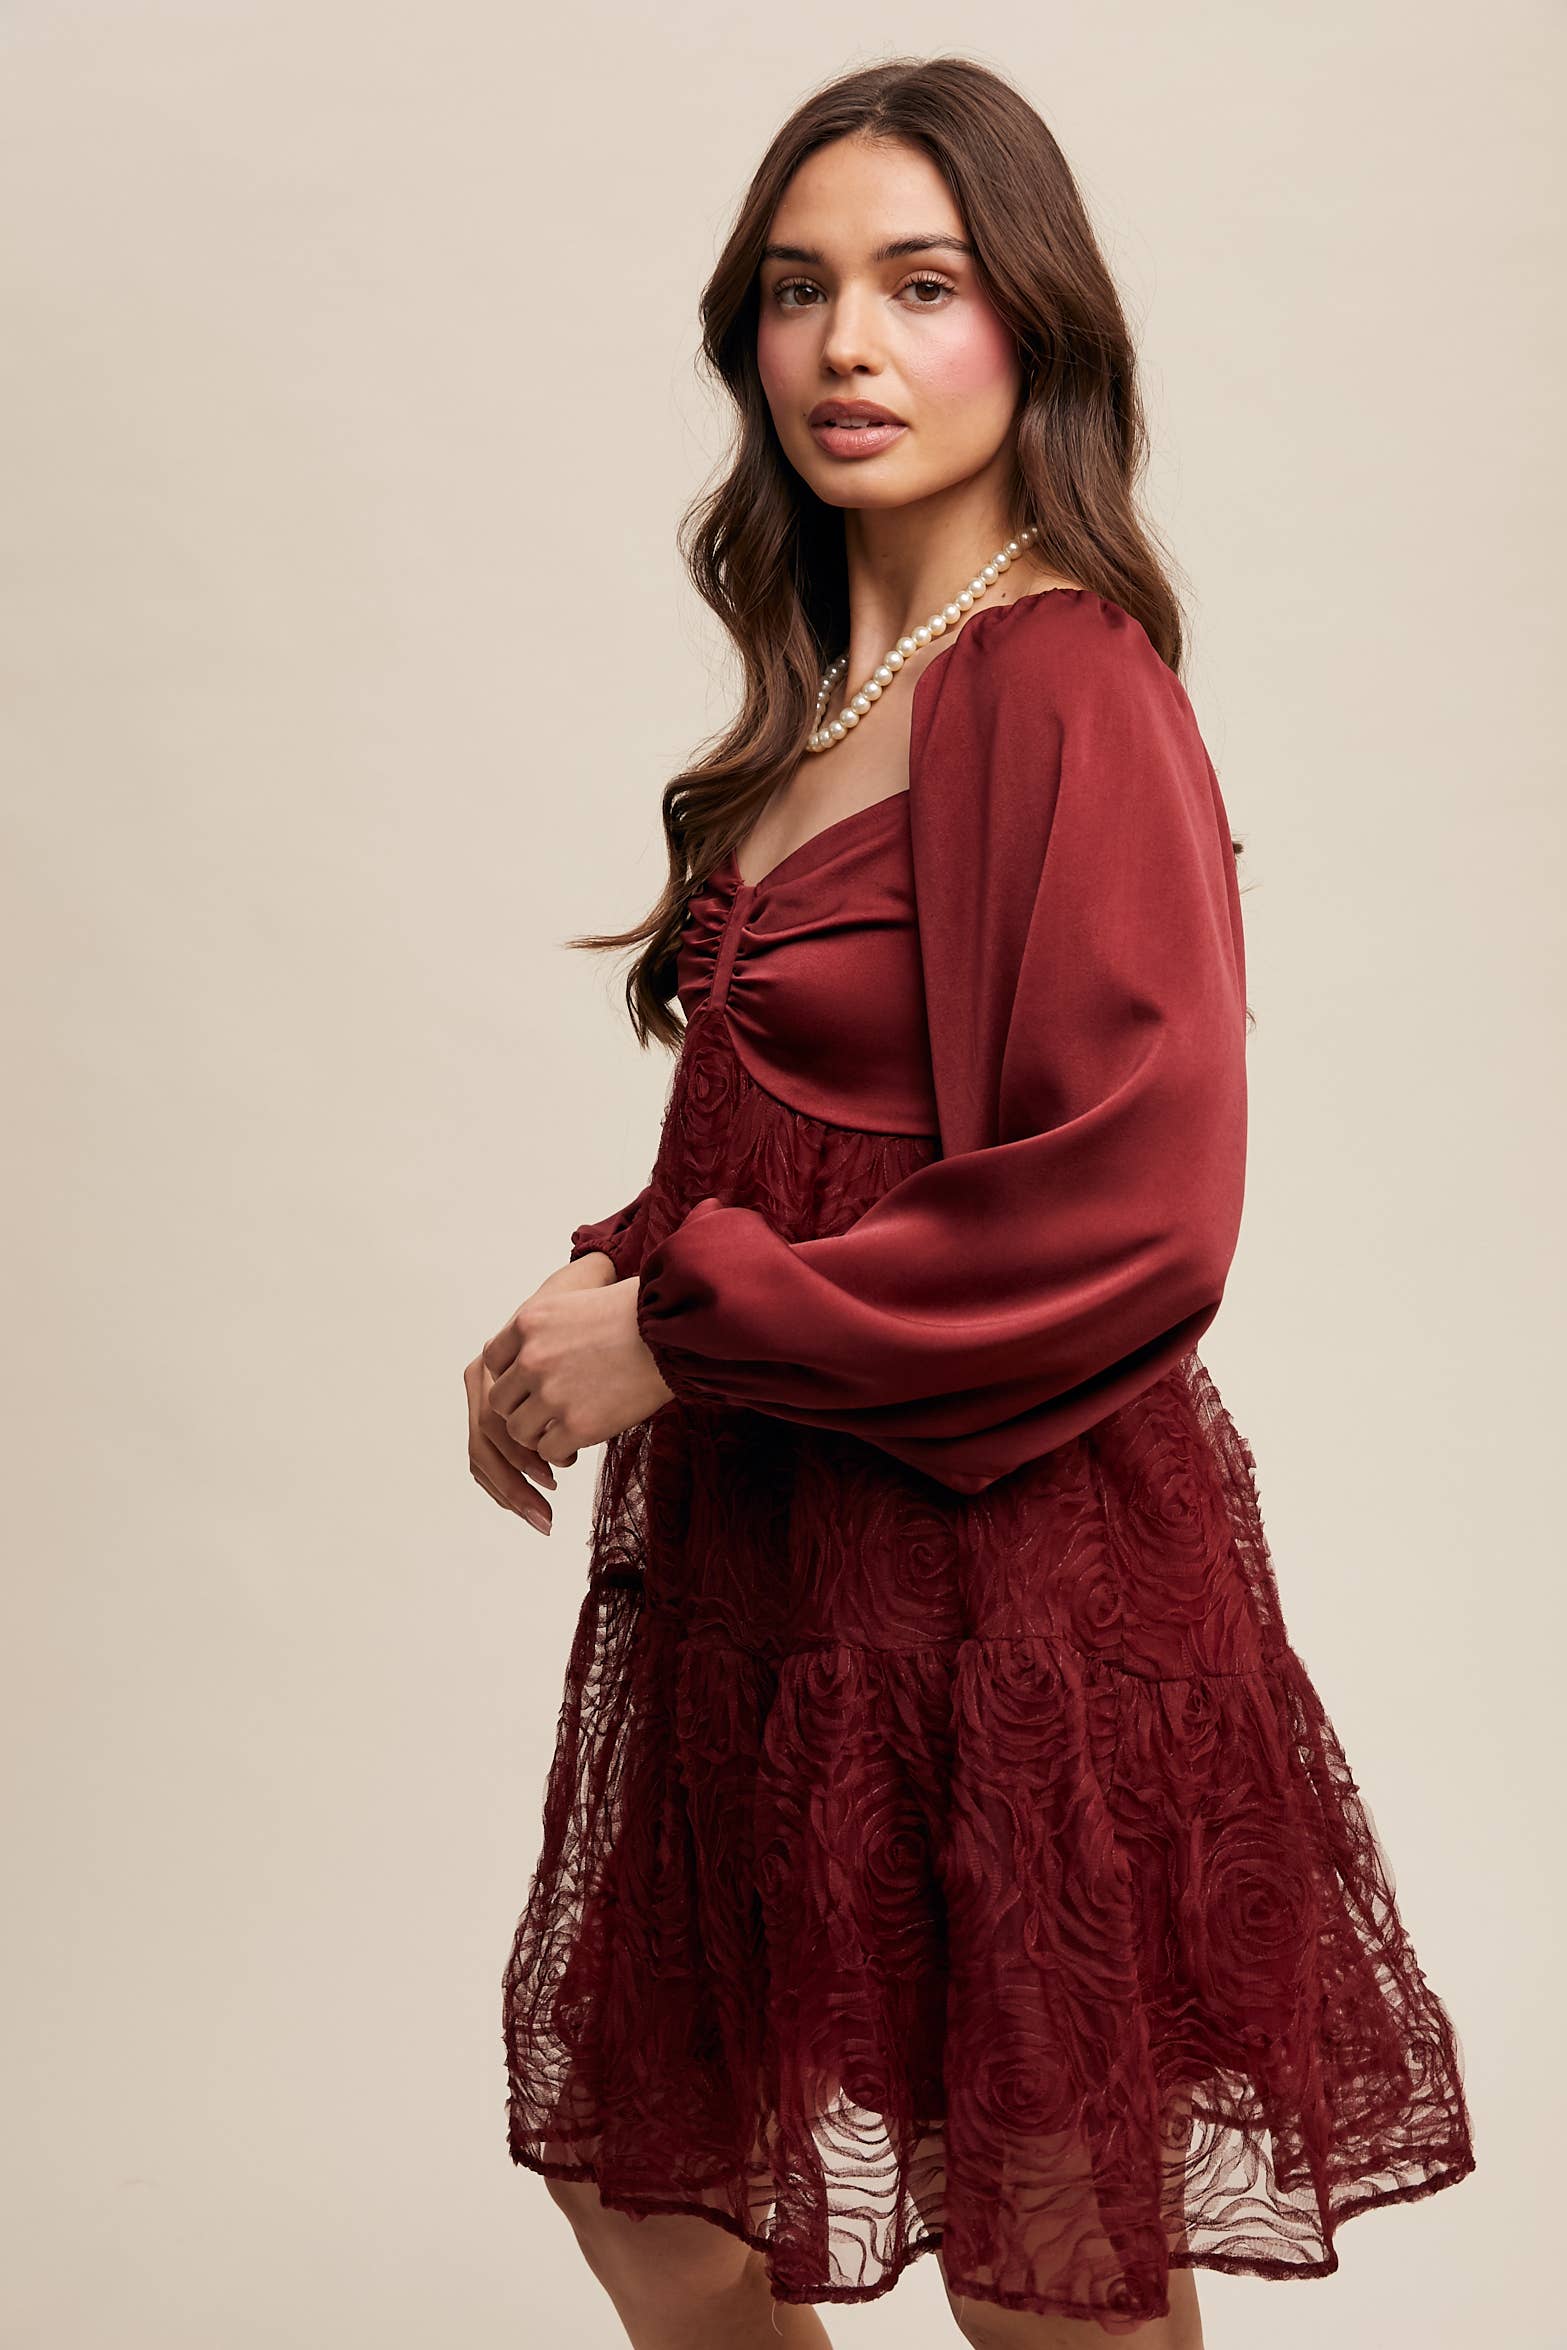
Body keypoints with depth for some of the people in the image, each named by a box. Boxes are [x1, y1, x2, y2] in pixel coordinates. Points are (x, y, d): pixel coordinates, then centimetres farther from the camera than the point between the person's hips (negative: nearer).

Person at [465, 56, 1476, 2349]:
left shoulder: (1069, 691, -16)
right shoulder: (827, 688, 10)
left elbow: (1133, 1220, -23)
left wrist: (677, 1324, -16)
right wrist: (607, 1288, 2)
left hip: (1012, 1564, -8)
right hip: (772, 1555, 8)